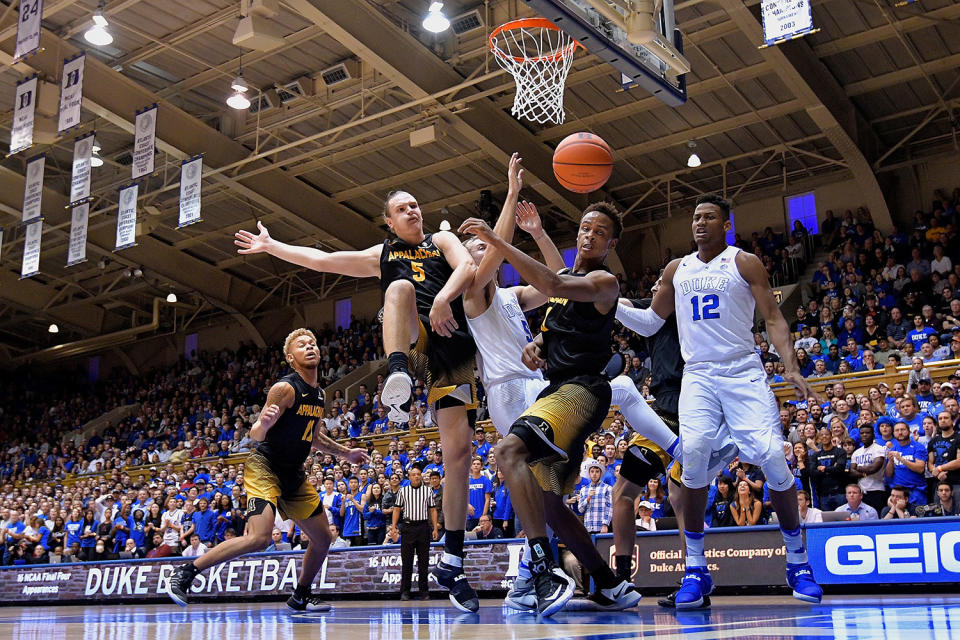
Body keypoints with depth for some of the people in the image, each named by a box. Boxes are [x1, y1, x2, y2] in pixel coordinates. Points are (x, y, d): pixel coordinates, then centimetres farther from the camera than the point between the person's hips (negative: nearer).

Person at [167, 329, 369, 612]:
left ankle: (300, 597, 30)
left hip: (293, 474, 9)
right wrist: (264, 423, -39)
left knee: (323, 539, 10)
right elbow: (255, 434, -18)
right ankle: (185, 572, -13)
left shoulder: (319, 394, 10)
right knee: (258, 538, -26)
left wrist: (345, 453, 28)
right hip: (264, 466, -9)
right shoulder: (285, 389, -15)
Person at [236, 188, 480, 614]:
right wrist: (271, 246, 27)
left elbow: (468, 266, -1)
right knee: (400, 286, -32)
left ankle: (451, 563, -1)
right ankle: (398, 378, -54)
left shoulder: (441, 240, 20)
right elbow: (321, 259, 27)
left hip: (453, 346, 0)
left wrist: (443, 298, -20)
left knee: (459, 449, -8)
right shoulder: (380, 255, 26)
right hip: (410, 341, 0)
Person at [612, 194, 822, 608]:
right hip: (698, 375, 2)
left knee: (772, 456, -14)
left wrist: (791, 367, -15)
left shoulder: (745, 263, 4)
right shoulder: (676, 270, 15)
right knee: (693, 452, -21)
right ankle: (695, 567, -11)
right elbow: (652, 322, 23)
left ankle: (797, 562, 6)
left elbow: (773, 318, -2)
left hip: (743, 372, -2)